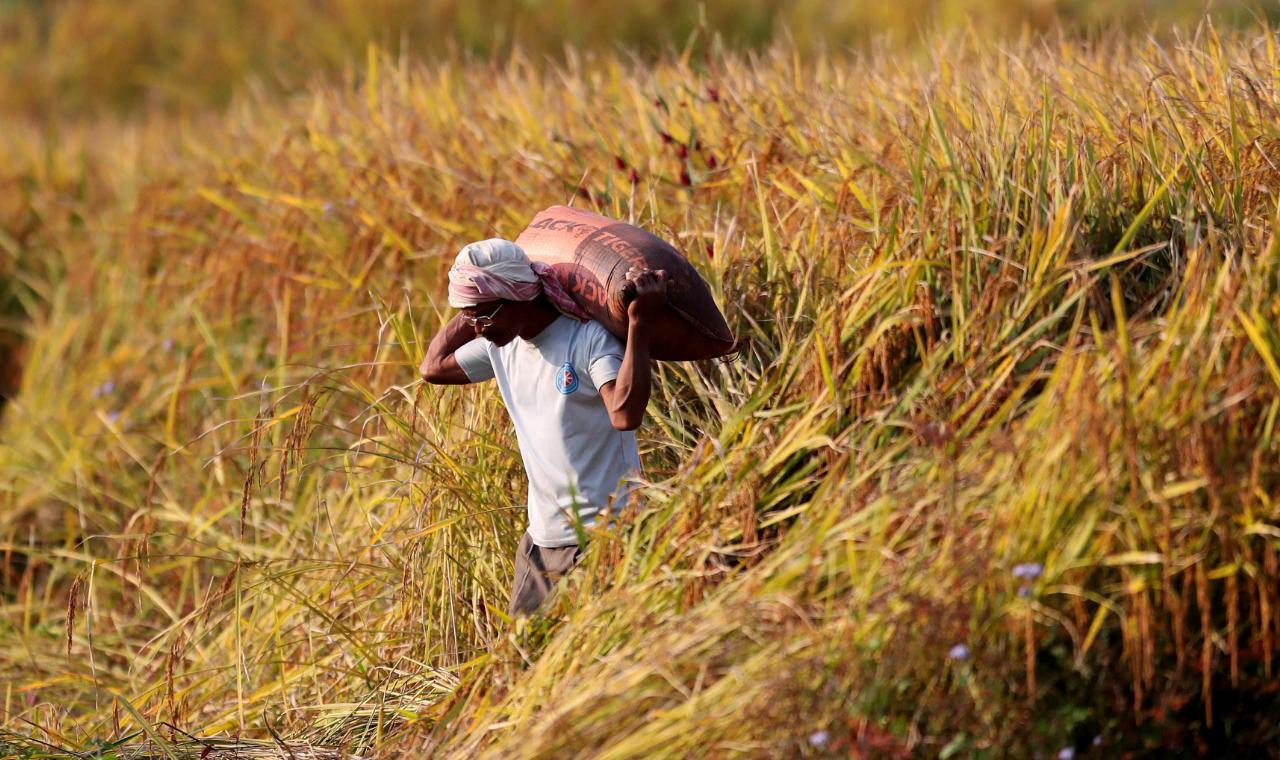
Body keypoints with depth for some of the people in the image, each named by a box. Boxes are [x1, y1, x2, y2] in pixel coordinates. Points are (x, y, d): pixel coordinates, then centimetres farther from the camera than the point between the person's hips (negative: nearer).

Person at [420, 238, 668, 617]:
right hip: (541, 539, 8)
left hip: (603, 539, -8)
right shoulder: (500, 346, 8)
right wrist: (472, 311, 14)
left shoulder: (588, 339, -17)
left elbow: (626, 413, -34)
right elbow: (433, 367, 23)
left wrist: (640, 322, -37)